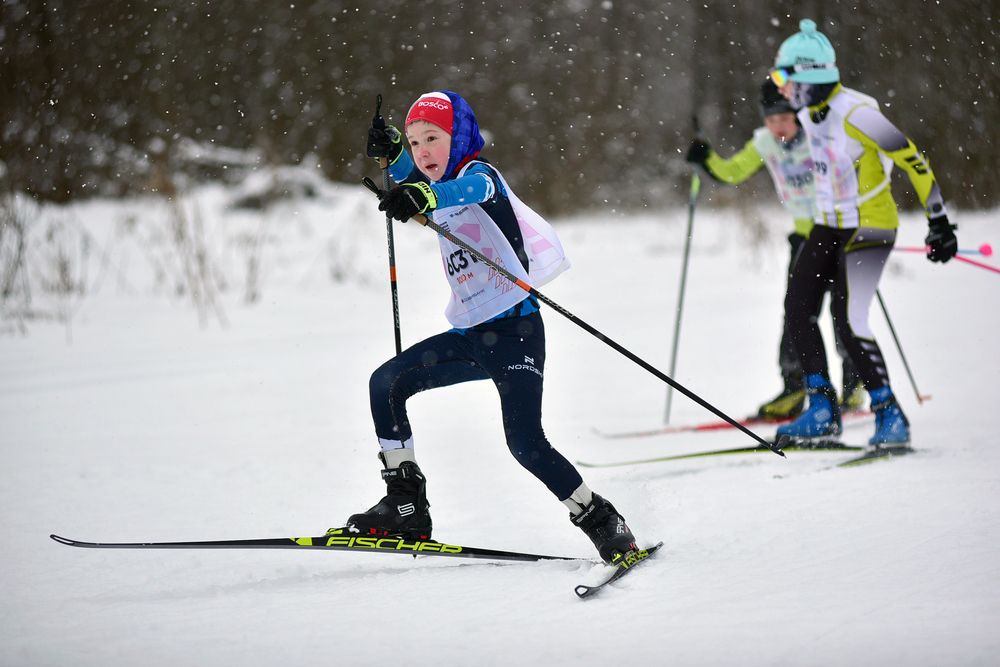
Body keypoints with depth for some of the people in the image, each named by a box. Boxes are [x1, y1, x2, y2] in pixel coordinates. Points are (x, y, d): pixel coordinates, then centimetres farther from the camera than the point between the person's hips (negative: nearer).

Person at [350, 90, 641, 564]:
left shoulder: (478, 172, -6)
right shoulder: (441, 191, 16)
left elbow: (476, 188, -33)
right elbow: (418, 183, 41)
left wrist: (425, 195, -53)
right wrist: (393, 153, 19)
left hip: (514, 329, -8)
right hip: (470, 335, 9)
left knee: (525, 443, -18)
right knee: (386, 384, -2)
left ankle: (604, 524, -5)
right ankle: (406, 507, 0)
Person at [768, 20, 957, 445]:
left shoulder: (855, 114, -23)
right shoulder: (809, 115, 3)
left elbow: (913, 161, -21)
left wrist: (939, 223, -20)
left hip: (869, 227, -9)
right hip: (829, 226, 9)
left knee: (848, 323, -15)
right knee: (798, 310, 1)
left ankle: (889, 416, -3)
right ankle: (822, 412, 7)